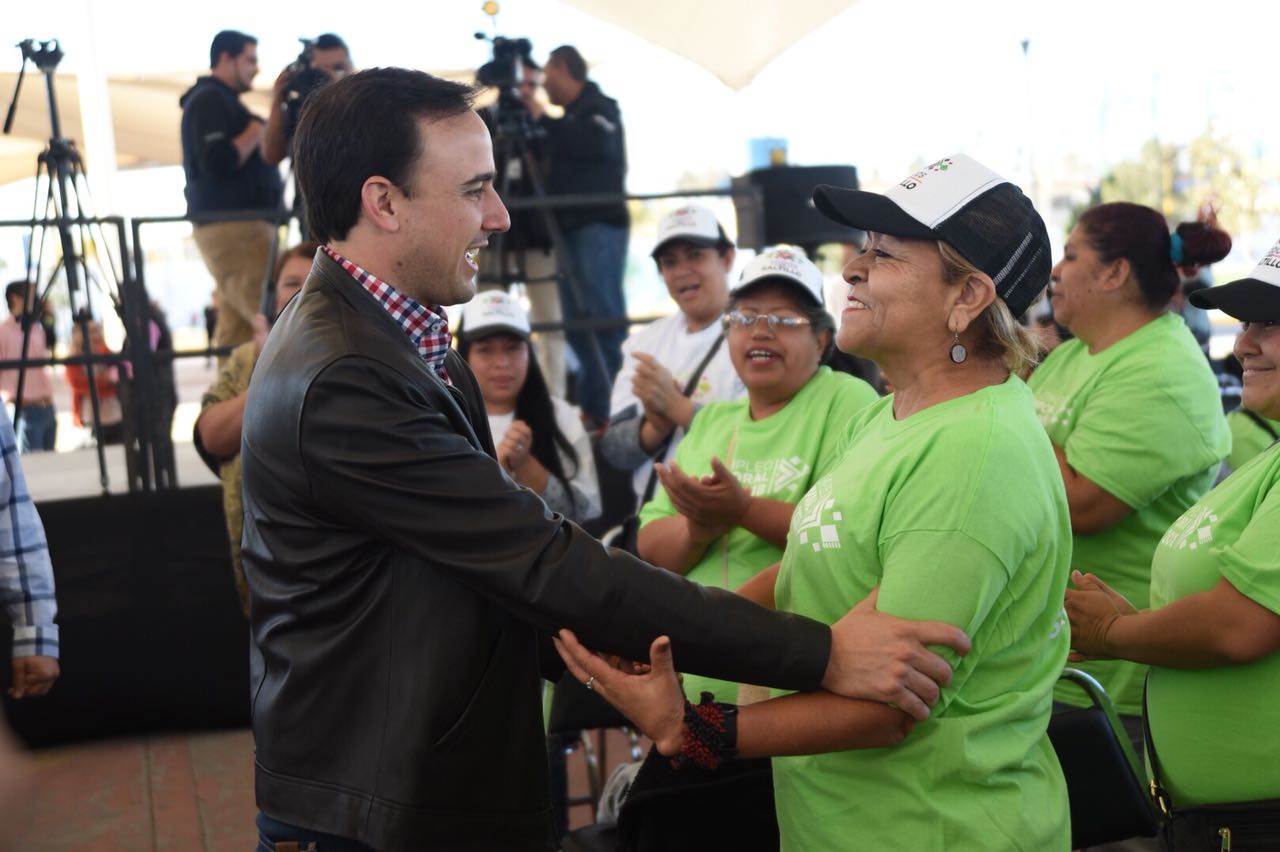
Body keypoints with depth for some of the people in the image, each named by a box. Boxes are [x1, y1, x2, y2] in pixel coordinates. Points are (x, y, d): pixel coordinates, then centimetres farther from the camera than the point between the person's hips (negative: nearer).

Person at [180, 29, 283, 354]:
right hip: (232, 227, -10)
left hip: (233, 224, 10)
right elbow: (219, 163, -20)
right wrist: (257, 131, -10)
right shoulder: (209, 100, -8)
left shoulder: (218, 100, 23)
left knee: (237, 327, 6)